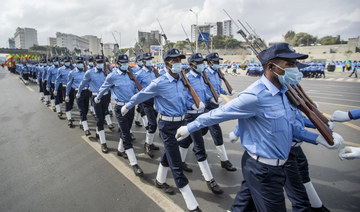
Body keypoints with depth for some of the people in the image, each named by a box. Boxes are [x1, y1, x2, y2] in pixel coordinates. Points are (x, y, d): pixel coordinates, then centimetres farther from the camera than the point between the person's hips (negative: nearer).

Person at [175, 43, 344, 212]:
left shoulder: (282, 91, 3)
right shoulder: (255, 96, -26)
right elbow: (218, 114, -19)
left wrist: (317, 138, 9)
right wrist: (189, 128, -11)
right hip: (262, 170, -8)